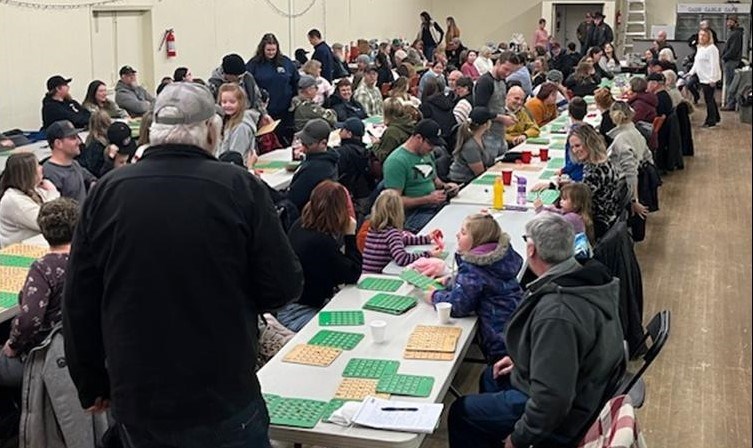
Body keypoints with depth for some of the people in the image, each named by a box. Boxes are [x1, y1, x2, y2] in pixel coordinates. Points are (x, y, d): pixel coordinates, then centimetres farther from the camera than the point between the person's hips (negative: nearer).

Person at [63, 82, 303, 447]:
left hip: (135, 403, 3)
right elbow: (284, 286, -9)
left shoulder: (107, 192, -4)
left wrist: (91, 385, 14)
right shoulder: (239, 187, -12)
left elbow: (79, 302, 2)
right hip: (224, 401, -2)